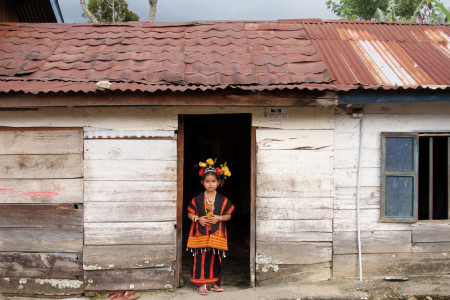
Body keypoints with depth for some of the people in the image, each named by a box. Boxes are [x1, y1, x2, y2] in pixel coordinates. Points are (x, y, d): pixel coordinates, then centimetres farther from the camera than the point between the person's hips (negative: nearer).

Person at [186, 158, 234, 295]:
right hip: (200, 234, -1)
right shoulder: (197, 199, 1)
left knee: (215, 258, 8)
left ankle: (214, 282, 23)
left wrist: (219, 218, -12)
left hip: (217, 235, 1)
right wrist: (198, 219, -11)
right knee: (201, 258, 0)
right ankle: (201, 284, 10)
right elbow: (190, 213, 7)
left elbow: (228, 215, 5)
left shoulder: (223, 200, 1)